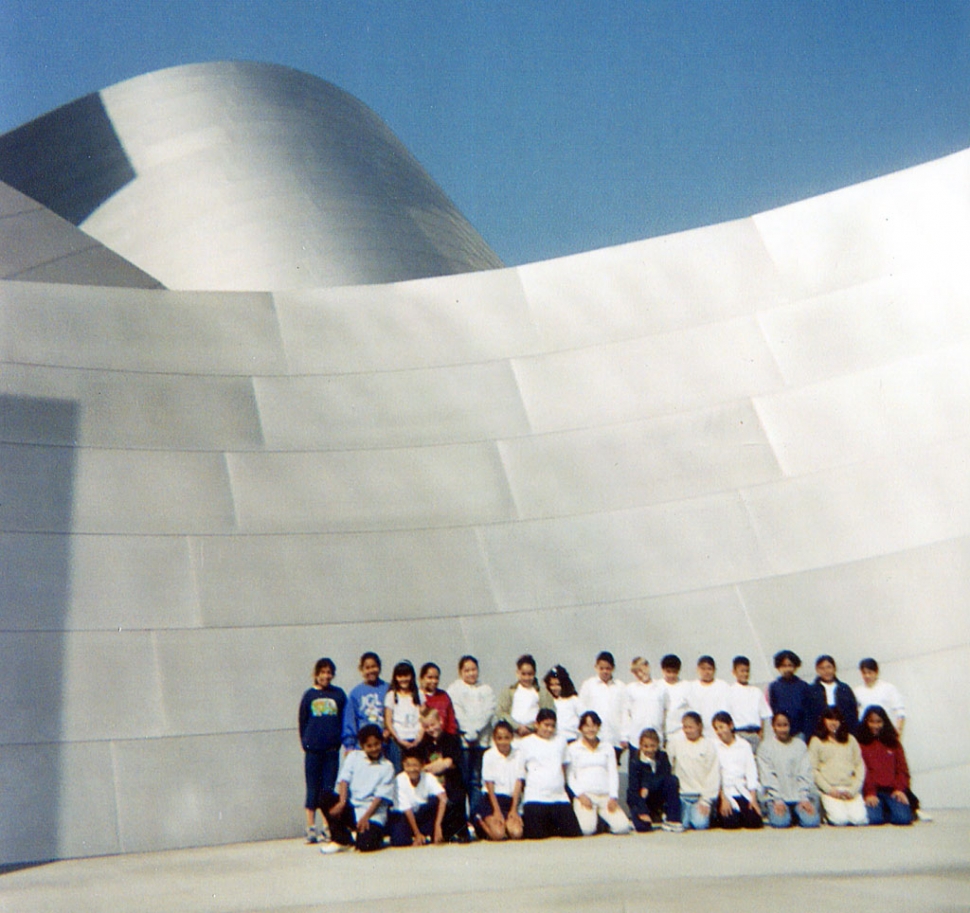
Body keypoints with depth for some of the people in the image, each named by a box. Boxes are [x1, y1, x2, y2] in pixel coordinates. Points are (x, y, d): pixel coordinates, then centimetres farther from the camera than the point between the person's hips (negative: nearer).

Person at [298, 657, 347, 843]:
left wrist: (343, 742, -1)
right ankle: (311, 828, 10)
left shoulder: (339, 694, 4)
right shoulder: (309, 695, 3)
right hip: (313, 749, -1)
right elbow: (301, 721, 7)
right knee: (313, 788, 4)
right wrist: (305, 742, 1)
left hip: (332, 749, 1)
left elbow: (345, 720, 7)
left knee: (329, 789, 4)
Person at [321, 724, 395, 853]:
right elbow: (344, 779, -3)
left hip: (373, 812, -3)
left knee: (365, 845, -29)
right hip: (351, 808, 3)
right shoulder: (353, 757, 9)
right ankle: (341, 839, -5)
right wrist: (342, 802, -20)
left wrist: (366, 816, -17)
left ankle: (376, 832, 10)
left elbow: (381, 796, -5)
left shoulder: (387, 766, 2)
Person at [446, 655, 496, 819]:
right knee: (462, 780, -5)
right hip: (462, 740, -2)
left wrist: (475, 731, -10)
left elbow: (488, 712, 3)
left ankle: (475, 815, 3)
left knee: (477, 780, 0)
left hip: (482, 740, 2)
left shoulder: (486, 690, 16)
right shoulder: (454, 689, 9)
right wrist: (468, 733, -12)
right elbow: (457, 713, -2)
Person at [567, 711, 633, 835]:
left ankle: (603, 820, 9)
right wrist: (580, 795, -10)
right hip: (584, 795, -3)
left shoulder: (607, 748, 18)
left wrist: (613, 797, -3)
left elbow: (613, 773, 11)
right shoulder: (573, 748, 8)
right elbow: (570, 776, 4)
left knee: (623, 827, -19)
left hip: (606, 796, 3)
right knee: (587, 829, -27)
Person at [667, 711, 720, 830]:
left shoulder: (709, 745, -1)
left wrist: (705, 800, -6)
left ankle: (709, 812, 12)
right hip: (682, 793, 1)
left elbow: (713, 776, -1)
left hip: (703, 794, -1)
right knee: (683, 824, -15)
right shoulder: (675, 742, 1)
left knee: (700, 823, -19)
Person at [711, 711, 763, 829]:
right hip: (724, 792, -2)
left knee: (754, 822, -16)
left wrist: (753, 799, -4)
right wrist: (723, 798, -12)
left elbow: (751, 773, 5)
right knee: (731, 823, -21)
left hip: (744, 791, 2)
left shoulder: (744, 745, 10)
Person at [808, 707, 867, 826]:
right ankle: (827, 812, 3)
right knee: (840, 819, -24)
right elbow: (813, 769, 2)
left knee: (859, 819, -22)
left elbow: (860, 766, 13)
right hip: (830, 790, -2)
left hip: (851, 790, 2)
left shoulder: (850, 739, 18)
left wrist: (854, 789, -2)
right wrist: (829, 789, -9)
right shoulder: (816, 741, 8)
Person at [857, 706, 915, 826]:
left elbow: (902, 768, 12)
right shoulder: (860, 744, 7)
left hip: (892, 790, 3)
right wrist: (869, 793, -15)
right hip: (872, 791, -3)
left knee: (904, 818, -23)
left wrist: (900, 789, -5)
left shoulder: (893, 742, 18)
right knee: (874, 818, -29)